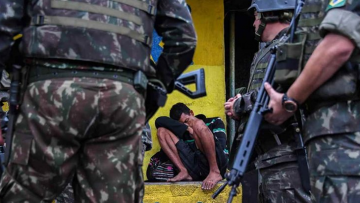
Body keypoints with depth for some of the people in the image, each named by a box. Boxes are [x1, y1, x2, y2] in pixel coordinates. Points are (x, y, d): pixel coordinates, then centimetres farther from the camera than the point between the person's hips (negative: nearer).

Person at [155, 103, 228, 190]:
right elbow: (159, 121, 9)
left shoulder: (214, 122, 18)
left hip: (217, 164, -4)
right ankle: (184, 172, -12)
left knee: (198, 124, -20)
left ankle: (215, 172, -22)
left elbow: (220, 145, 2)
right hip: (196, 169, 4)